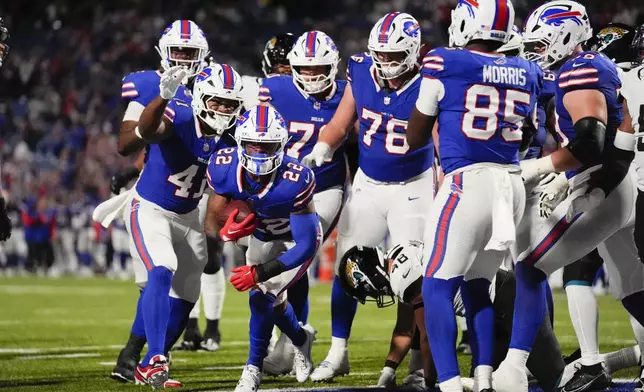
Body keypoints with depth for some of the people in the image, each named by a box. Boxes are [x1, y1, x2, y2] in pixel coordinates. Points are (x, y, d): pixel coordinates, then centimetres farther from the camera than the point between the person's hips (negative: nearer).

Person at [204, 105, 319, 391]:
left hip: (297, 237, -5)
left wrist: (260, 273, -43)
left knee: (261, 295, -17)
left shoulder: (295, 180, -40)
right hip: (262, 235, 5)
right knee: (271, 300, 13)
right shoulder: (225, 169, -29)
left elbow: (306, 246, -35)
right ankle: (301, 339, 45)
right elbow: (212, 218, -16)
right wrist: (226, 231, -40)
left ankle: (254, 367, 8)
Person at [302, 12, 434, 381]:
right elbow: (341, 124, 4)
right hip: (368, 184, 4)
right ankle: (338, 354, 18)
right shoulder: (361, 74, -8)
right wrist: (321, 150, -14)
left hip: (413, 188, -4)